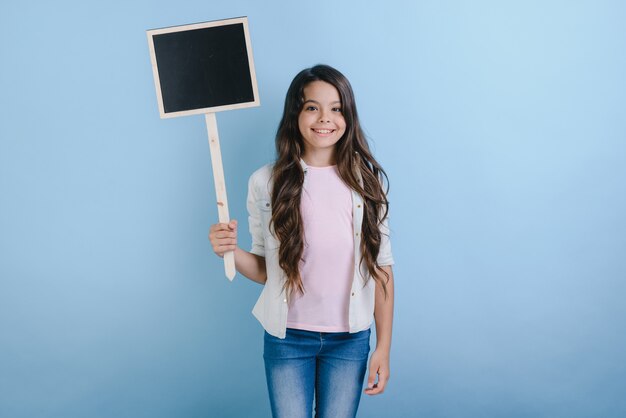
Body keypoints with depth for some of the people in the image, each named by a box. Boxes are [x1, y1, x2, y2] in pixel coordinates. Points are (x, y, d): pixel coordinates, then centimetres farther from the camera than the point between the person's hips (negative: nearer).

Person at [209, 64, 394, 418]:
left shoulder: (367, 181, -4)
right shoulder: (267, 183, -6)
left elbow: (382, 268, -1)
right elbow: (264, 270, 2)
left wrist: (384, 347, -1)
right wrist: (231, 251, -19)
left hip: (349, 339, 1)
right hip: (287, 338, 0)